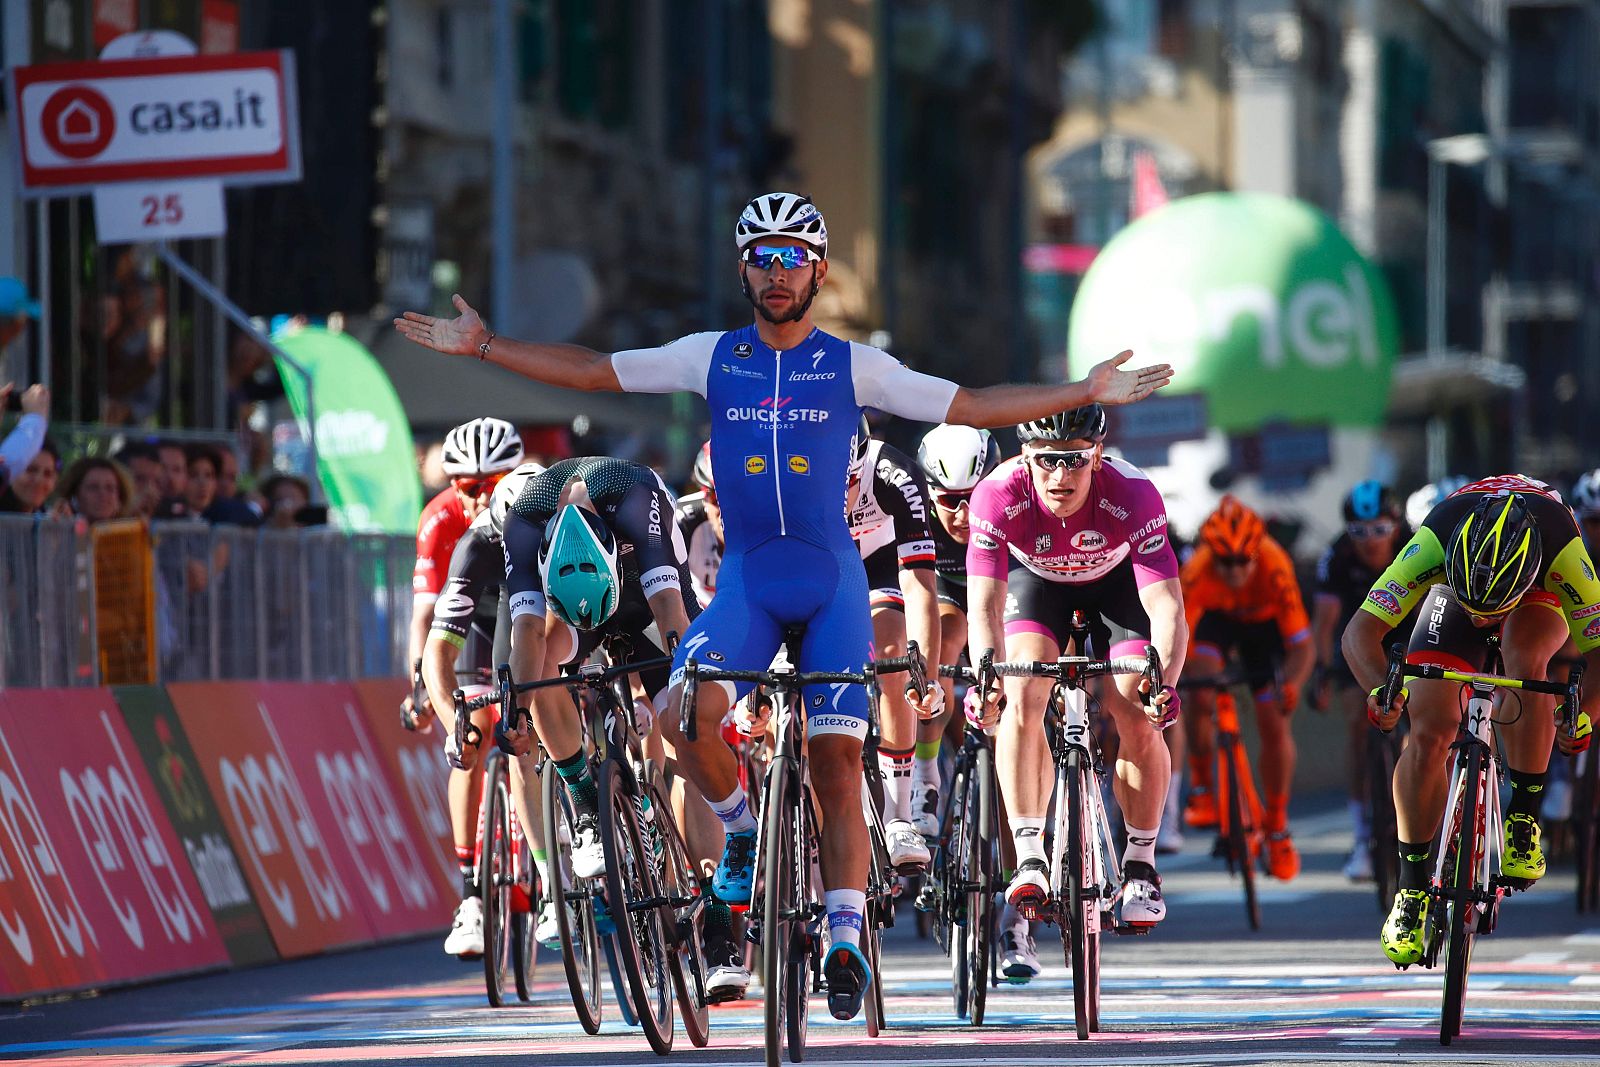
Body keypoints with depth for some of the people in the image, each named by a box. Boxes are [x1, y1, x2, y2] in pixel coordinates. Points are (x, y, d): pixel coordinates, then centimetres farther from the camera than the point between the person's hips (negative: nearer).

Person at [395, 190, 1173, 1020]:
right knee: (684, 713, -24)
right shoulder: (710, 358, 5)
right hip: (747, 578, 1)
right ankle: (743, 827, 4)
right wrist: (481, 346, 2)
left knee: (836, 757, -10)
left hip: (833, 580, -1)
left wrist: (1085, 393, -3)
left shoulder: (853, 366, 2)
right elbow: (588, 371, 7)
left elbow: (971, 407, 3)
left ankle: (847, 934, -7)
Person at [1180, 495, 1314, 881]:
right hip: (1216, 617, 0)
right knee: (1200, 696, -27)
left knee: (1274, 725, -6)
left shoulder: (1275, 569, -38)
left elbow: (1302, 646, -37)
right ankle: (1201, 790, -7)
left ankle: (1277, 829, 13)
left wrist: (1292, 684, -56)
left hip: (1263, 622, 0)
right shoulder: (1197, 573, -37)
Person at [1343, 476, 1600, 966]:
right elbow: (1360, 632, -38)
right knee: (1431, 734, -18)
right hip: (1450, 594, 1)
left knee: (1523, 655, -36)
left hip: (1537, 601, -1)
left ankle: (1524, 819, -22)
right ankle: (1412, 886, 0)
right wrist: (1383, 689, -57)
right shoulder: (1435, 538, -39)